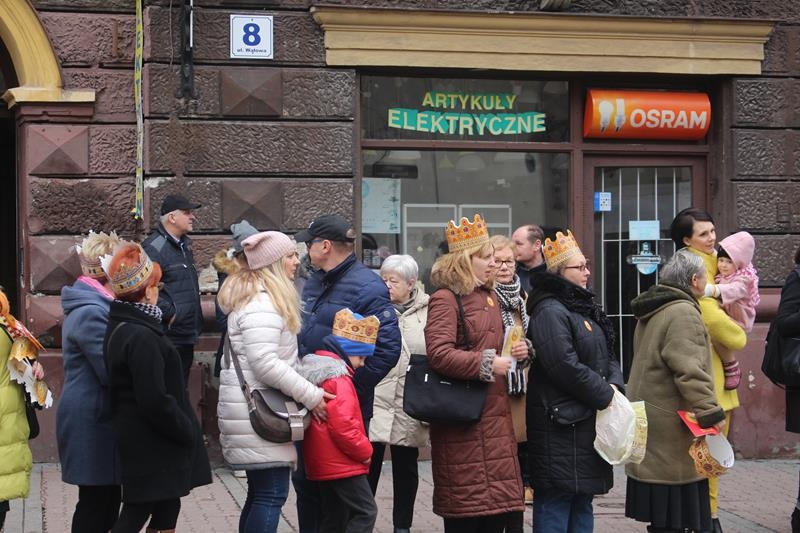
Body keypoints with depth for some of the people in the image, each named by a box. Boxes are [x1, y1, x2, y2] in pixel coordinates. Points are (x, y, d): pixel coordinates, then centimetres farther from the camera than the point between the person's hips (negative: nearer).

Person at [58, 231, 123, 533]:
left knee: (106, 499, 14)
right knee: (97, 503, -2)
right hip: (92, 422, -10)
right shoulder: (91, 313, -20)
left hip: (95, 418, 10)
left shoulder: (91, 305, 13)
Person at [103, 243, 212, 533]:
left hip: (140, 441, 9)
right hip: (149, 446, -9)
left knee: (167, 508, 15)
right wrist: (188, 432, -12)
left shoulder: (118, 327, 9)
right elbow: (156, 401, -25)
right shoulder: (142, 337, -22)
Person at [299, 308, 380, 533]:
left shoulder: (315, 370, 14)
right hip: (342, 464, -10)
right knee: (366, 512, -9)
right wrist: (364, 451, -10)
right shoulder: (338, 380, -17)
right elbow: (343, 426, -25)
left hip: (324, 464, 10)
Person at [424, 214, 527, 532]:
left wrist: (517, 352, 9)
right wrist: (487, 364, -19)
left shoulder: (490, 297, 17)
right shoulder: (446, 299, -10)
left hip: (495, 415, 8)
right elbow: (439, 354, -22)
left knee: (498, 507, 10)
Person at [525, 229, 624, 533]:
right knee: (557, 497, -6)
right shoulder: (550, 312, -15)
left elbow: (607, 356, 18)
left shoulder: (583, 308, 16)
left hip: (587, 420, 10)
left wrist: (615, 385, -2)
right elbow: (566, 367, -24)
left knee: (582, 499, 14)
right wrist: (605, 395, -14)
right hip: (561, 423, -10)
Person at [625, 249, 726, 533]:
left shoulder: (652, 311, 16)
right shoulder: (683, 312, -16)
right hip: (673, 424, -10)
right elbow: (689, 371, -24)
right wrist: (711, 412, -22)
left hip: (649, 413, 10)